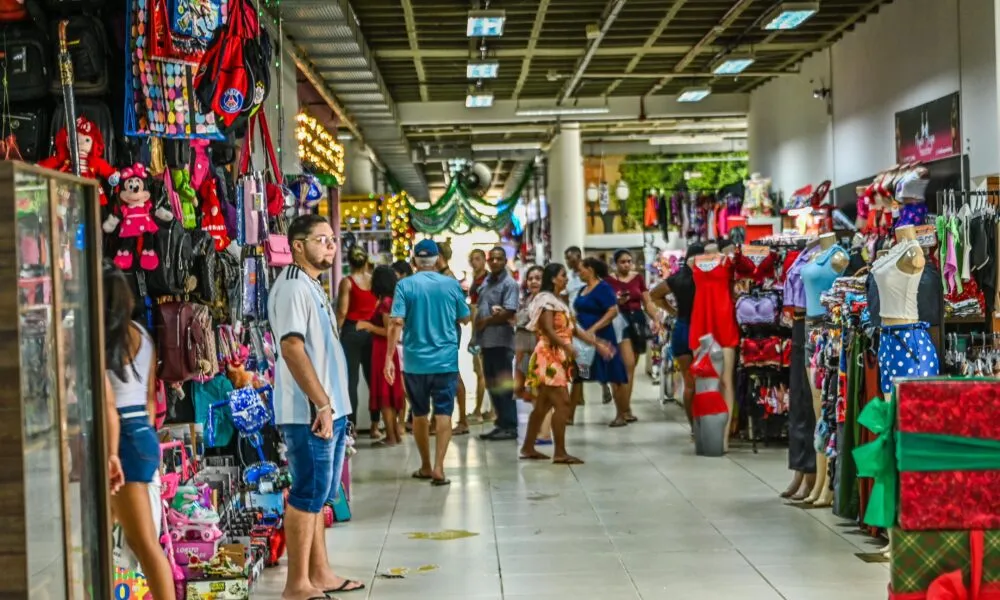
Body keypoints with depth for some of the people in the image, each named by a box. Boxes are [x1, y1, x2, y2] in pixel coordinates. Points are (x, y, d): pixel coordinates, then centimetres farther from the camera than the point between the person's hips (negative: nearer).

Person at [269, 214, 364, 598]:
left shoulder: (312, 286, 18)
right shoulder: (292, 287, -13)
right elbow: (292, 348, -23)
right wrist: (322, 404, -23)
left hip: (329, 409, 10)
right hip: (310, 413, -10)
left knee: (318, 495, 15)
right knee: (308, 495, -6)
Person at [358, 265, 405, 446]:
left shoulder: (385, 302, -17)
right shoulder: (389, 301, 10)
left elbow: (389, 332, -20)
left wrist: (368, 325, -16)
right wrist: (370, 326, 16)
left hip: (382, 350, -9)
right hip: (386, 350, 9)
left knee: (383, 392, -4)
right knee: (389, 391, 14)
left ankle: (391, 436, -1)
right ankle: (395, 431, 19)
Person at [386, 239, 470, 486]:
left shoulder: (405, 285, -4)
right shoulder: (452, 284, 1)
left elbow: (396, 323, -13)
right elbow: (464, 318, 11)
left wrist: (389, 358, -12)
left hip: (415, 361, 0)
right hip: (446, 360, 0)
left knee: (419, 413, 14)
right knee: (443, 413, -1)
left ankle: (426, 466, 25)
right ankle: (438, 468, -12)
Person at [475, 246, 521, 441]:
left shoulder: (509, 283, -8)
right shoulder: (486, 282, 17)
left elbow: (508, 312, -17)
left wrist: (486, 321, -9)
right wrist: (478, 325, 0)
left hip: (501, 341, -8)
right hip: (486, 341, 8)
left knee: (504, 385, -5)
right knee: (492, 384, 11)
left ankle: (510, 426, 0)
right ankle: (501, 423, 18)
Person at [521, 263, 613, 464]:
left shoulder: (559, 301, 19)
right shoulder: (546, 300, -11)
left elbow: (573, 329, 15)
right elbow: (548, 330, -20)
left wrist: (598, 344, 9)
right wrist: (567, 347, -31)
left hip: (557, 358, 10)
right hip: (549, 357, -10)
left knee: (543, 405, 12)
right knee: (562, 403, -13)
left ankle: (528, 448, 17)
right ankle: (560, 452, -12)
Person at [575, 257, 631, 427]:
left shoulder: (603, 288, -10)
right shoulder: (583, 290, 14)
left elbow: (613, 311, -19)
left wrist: (593, 329, -24)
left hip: (601, 337, -9)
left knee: (613, 376, 0)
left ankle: (622, 414, 7)